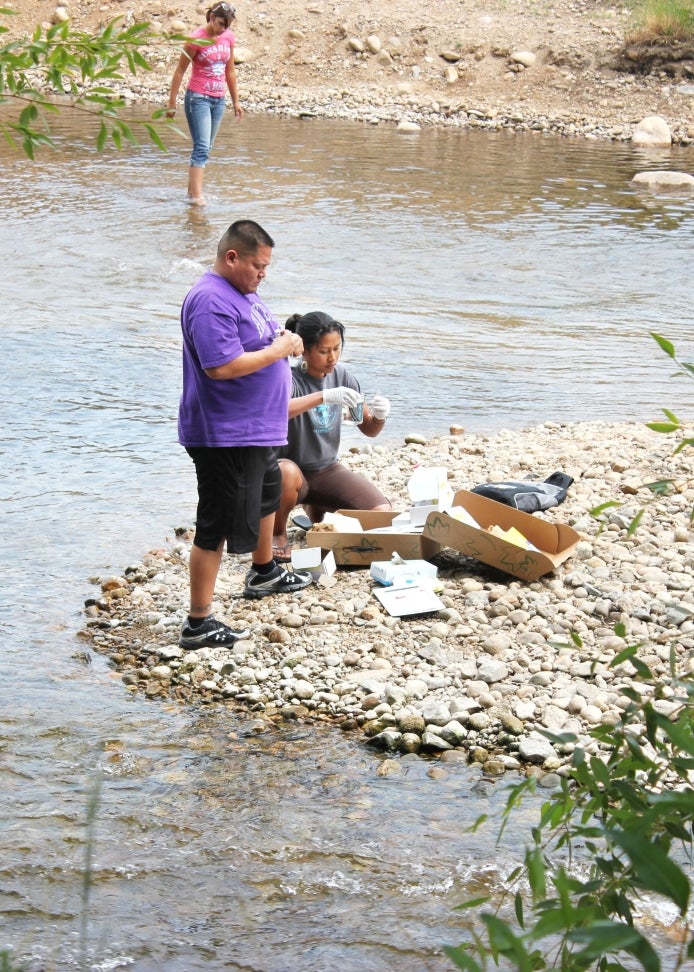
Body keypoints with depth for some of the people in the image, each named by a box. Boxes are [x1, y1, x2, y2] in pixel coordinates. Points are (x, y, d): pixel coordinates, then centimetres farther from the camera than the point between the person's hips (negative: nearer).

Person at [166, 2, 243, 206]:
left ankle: (192, 190, 14)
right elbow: (179, 71, -6)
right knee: (202, 147, -15)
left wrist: (235, 101, 19)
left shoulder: (228, 38, 5)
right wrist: (172, 103, -6)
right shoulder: (196, 39, -11)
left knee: (205, 148, 8)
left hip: (218, 99, 6)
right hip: (198, 97, -6)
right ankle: (196, 196, -20)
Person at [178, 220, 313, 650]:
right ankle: (198, 623, -1)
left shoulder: (243, 292, 9)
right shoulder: (211, 302, -24)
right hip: (224, 435, -11)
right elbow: (221, 366, -32)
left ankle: (265, 573, 55)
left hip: (259, 429, 11)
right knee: (216, 526, -6)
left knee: (267, 495, 32)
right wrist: (277, 351, -22)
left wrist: (284, 339, 2)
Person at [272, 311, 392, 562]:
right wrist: (324, 397, -50)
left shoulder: (341, 375, -1)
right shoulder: (290, 379, -17)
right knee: (286, 473, -41)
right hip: (294, 469, -5)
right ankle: (277, 533, -9)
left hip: (328, 469, 5)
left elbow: (368, 430, 4)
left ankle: (316, 509, 16)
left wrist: (379, 417, -20)